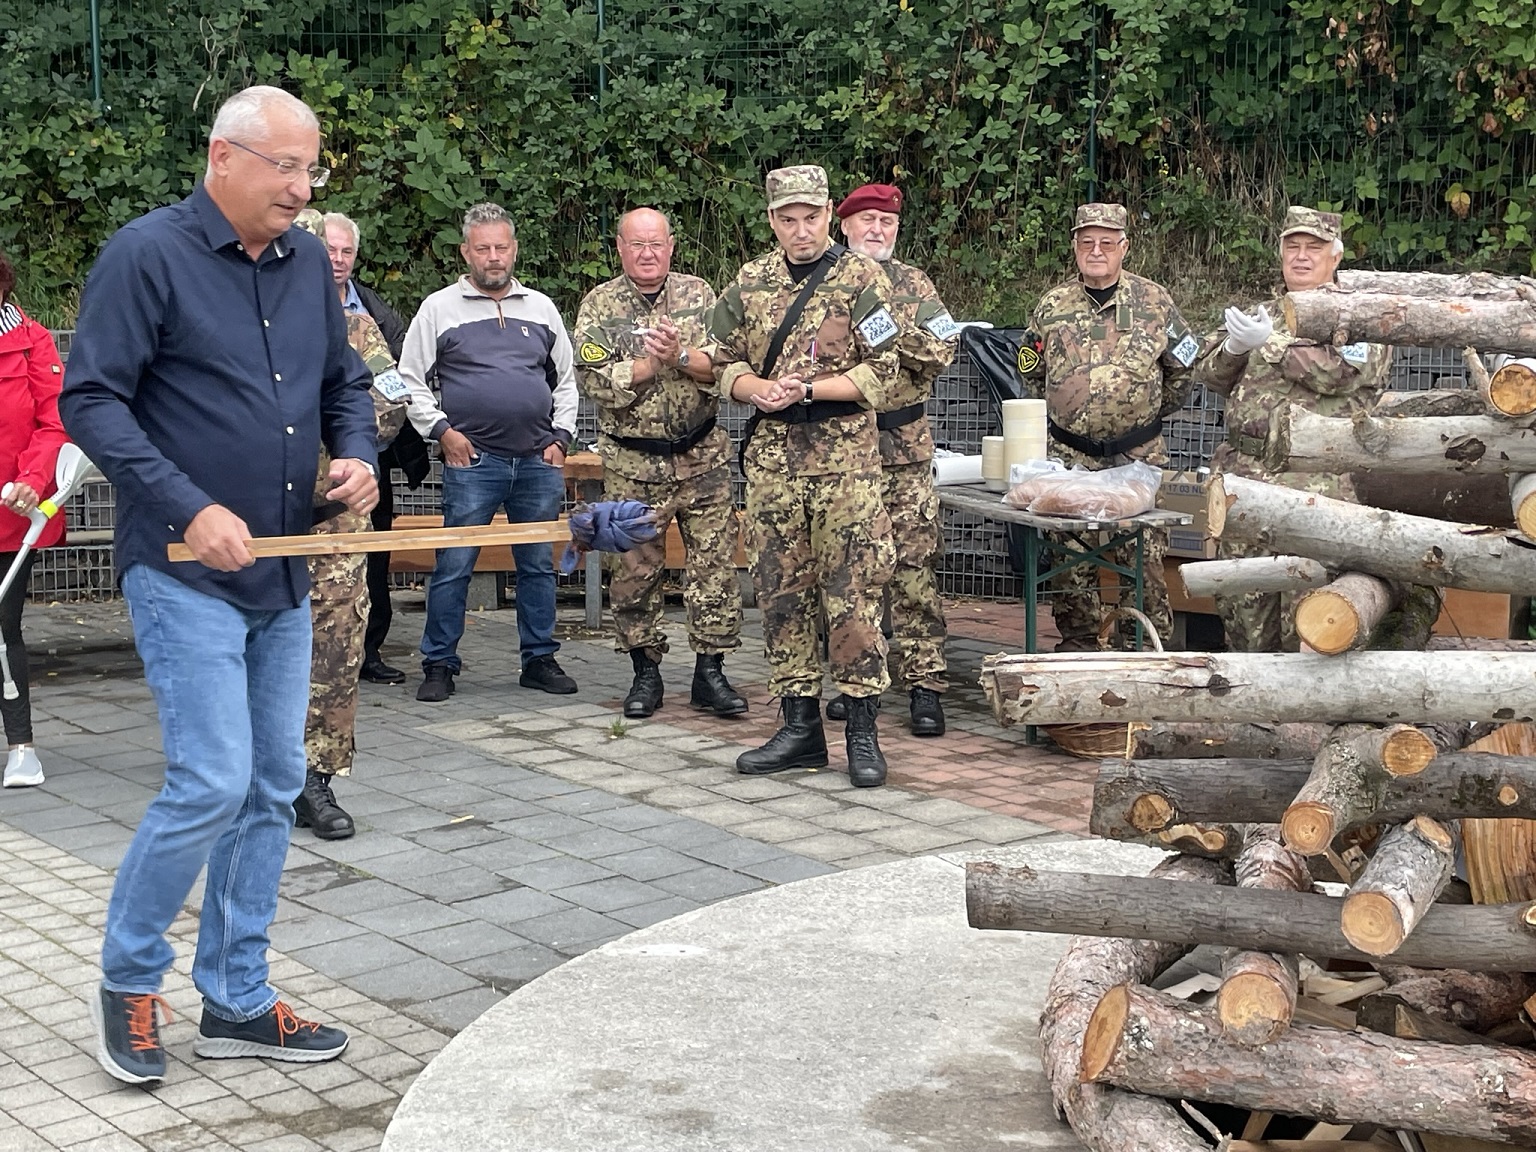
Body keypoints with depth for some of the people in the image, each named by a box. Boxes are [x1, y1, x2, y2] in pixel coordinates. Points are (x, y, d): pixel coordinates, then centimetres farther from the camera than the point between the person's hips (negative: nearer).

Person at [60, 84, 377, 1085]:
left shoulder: (308, 262, 9)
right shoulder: (148, 255, -10)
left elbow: (345, 383, 20)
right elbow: (91, 401, -13)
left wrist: (358, 456, -1)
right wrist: (190, 507, -21)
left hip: (284, 575, 7)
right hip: (186, 574, -7)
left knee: (273, 787, 9)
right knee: (212, 783, -11)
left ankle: (238, 1001, 21)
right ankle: (128, 984, 11)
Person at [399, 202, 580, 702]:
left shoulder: (541, 307, 14)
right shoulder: (440, 308, 4)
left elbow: (565, 379, 20)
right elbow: (410, 379, 4)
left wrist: (560, 436, 9)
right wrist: (441, 430, -6)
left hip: (538, 462, 3)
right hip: (472, 460, -3)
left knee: (539, 565, 8)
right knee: (453, 566, -4)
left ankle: (540, 660, 18)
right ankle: (439, 665, 5)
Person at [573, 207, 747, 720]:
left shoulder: (699, 294, 4)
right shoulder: (599, 304, 1)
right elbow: (592, 377, -10)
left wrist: (681, 356, -21)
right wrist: (651, 363, -19)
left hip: (702, 454, 1)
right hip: (632, 461, -1)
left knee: (715, 563, -1)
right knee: (635, 568, 4)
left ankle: (710, 672, 6)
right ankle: (646, 672, 17)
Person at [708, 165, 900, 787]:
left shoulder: (861, 278, -2)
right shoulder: (750, 282, 12)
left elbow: (882, 374, -6)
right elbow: (725, 361, 15)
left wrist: (807, 389, -14)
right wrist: (759, 389, -6)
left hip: (845, 454, -5)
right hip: (771, 455, 5)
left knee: (852, 590, -5)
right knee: (780, 590, 7)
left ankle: (862, 730, 2)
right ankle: (800, 725, 16)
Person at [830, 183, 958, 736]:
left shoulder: (912, 285, 9)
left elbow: (942, 352, -3)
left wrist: (890, 325, -13)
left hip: (903, 447, 0)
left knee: (914, 566, -5)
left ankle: (924, 682, -1)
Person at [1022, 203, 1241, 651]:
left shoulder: (1154, 301, 4)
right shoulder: (1053, 306, 8)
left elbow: (1182, 369, 12)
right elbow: (1031, 374, 20)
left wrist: (1148, 414, 12)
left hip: (1139, 457, -1)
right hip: (1069, 457, 2)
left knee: (1144, 558, -2)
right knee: (1071, 561, 4)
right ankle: (1078, 645, 14)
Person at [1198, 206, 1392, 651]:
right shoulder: (1264, 314, 22)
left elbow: (1339, 373, -15)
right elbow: (1213, 376, 15)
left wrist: (1271, 343, -13)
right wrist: (1232, 345, -6)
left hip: (1313, 482, -6)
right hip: (1242, 472, 6)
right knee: (1241, 601, 9)